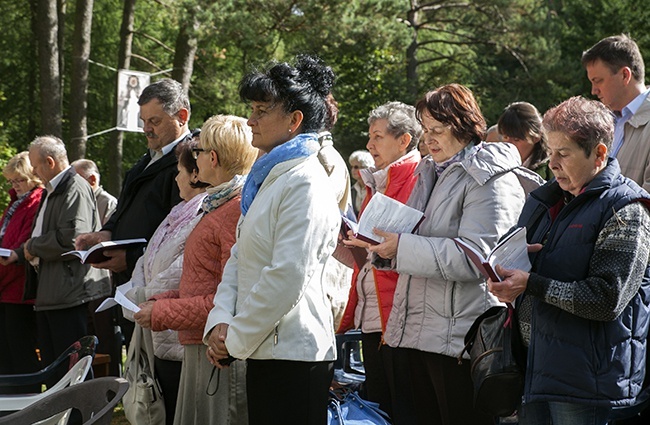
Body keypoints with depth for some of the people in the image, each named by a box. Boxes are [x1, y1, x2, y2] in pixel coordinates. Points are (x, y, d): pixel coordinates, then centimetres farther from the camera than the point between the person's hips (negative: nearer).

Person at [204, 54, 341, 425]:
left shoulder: (305, 184, -14)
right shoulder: (267, 179, 15)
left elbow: (287, 278, -21)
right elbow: (239, 259, 15)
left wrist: (236, 339, -13)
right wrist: (221, 322, 0)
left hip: (294, 355, -9)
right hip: (266, 350, 9)